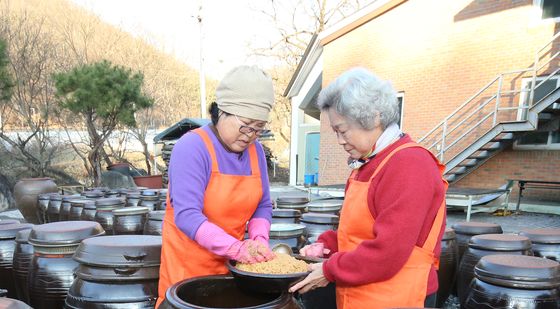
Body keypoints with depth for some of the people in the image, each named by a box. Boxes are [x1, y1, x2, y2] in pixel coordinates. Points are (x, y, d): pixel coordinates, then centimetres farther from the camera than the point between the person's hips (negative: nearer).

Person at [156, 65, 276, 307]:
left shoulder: (254, 150, 0)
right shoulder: (193, 146, -19)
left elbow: (263, 206, 6)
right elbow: (187, 215, -26)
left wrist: (259, 239, -13)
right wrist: (237, 248, -34)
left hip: (231, 263, 6)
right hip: (189, 264, -5)